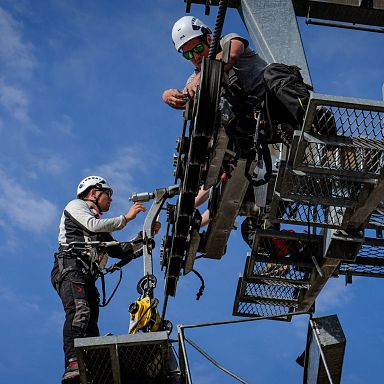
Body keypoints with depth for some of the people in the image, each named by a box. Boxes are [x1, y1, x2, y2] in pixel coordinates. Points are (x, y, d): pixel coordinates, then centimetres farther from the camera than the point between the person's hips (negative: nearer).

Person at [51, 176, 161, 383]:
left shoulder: (100, 224, 37)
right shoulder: (76, 205, 15)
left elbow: (120, 252, 30)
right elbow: (94, 226, -6)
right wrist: (126, 217, 1)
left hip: (87, 278, 9)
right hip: (70, 268, -9)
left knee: (91, 327, -5)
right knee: (79, 311, -31)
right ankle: (73, 365, -46)